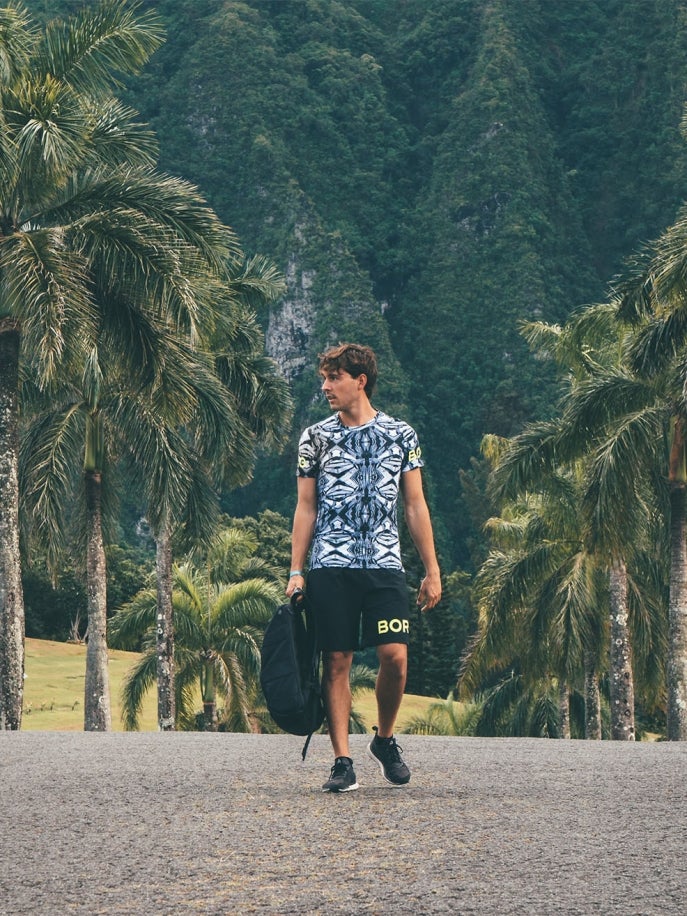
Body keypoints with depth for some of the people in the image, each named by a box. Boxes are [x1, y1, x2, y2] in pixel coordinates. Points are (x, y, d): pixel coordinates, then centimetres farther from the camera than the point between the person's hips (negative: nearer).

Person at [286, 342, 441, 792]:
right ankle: (343, 762, 2)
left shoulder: (400, 435, 8)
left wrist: (432, 570, 6)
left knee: (395, 655, -11)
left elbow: (415, 506, 10)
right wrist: (296, 572, 3)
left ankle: (385, 738, 13)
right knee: (337, 662, -2)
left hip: (384, 564, 0)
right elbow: (306, 508, 10)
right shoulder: (316, 438, 8)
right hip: (330, 566, 0)